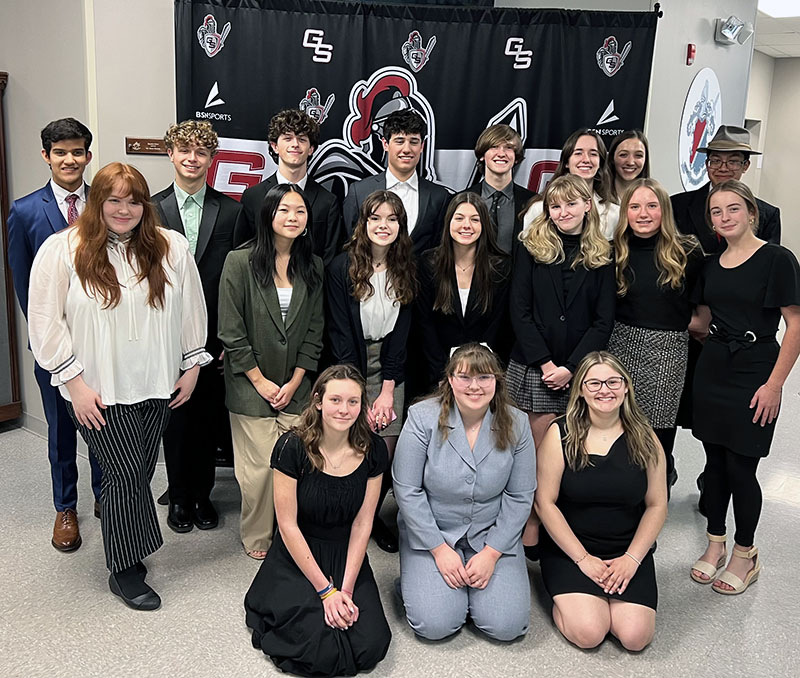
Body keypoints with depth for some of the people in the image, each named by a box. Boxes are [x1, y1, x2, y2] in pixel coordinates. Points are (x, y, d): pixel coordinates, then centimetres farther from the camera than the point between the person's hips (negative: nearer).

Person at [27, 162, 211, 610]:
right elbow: (46, 321, -7)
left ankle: (127, 555, 32)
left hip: (156, 385, 3)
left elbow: (192, 309, 7)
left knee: (140, 472, 12)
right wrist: (74, 382, -10)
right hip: (98, 391, -3)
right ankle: (127, 571, 16)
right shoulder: (63, 250, -7)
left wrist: (192, 366, 7)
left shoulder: (172, 248, 0)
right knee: (126, 473, -2)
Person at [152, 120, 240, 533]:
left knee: (209, 418, 10)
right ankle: (179, 498, 27)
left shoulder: (230, 211, 1)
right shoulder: (151, 209, 2)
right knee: (174, 417, 10)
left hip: (213, 336, 0)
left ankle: (202, 496, 27)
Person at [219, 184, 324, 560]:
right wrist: (260, 381, -7)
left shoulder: (313, 266, 5)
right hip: (250, 385, -3)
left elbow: (314, 331, 7)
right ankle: (256, 538, 22)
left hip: (296, 386, 3)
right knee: (261, 466, -2)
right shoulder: (240, 262, -7)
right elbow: (230, 332, -8)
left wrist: (294, 382, -1)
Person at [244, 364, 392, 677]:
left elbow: (362, 524, -4)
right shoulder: (291, 448, -18)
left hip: (347, 557, 3)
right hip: (297, 559, -2)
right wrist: (326, 591, -13)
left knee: (371, 647, -15)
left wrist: (346, 589, -11)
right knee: (321, 650, -19)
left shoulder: (374, 450, -9)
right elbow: (288, 526, -14)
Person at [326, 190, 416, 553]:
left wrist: (387, 389, -7)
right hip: (349, 366, -3)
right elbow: (340, 333, -9)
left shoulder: (406, 270, 3)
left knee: (387, 453, 0)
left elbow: (402, 331, 1)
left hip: (390, 368, 3)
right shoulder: (342, 267, -8)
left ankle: (372, 516, 25)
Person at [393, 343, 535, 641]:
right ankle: (418, 575, 14)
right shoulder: (423, 418, -14)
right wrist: (440, 549, -13)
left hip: (491, 534, 2)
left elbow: (520, 497, -2)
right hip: (430, 532, -2)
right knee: (436, 624, -16)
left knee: (507, 626, -11)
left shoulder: (515, 424, -7)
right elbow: (407, 490, -12)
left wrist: (491, 553, -9)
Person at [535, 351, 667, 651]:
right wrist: (583, 559, -11)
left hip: (629, 551, 3)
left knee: (635, 637, -15)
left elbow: (656, 505, 3)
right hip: (569, 548, -2)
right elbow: (545, 502, -9)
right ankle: (565, 595, 12)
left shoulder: (644, 438, -1)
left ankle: (610, 592, 16)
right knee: (589, 633, -20)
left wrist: (632, 559, -7)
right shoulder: (560, 435, -9)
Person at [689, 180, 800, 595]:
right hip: (712, 369, 6)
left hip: (755, 372, -5)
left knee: (740, 467, 0)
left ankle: (745, 554, 20)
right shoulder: (712, 265, 9)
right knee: (715, 461, 12)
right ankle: (715, 545, 27)